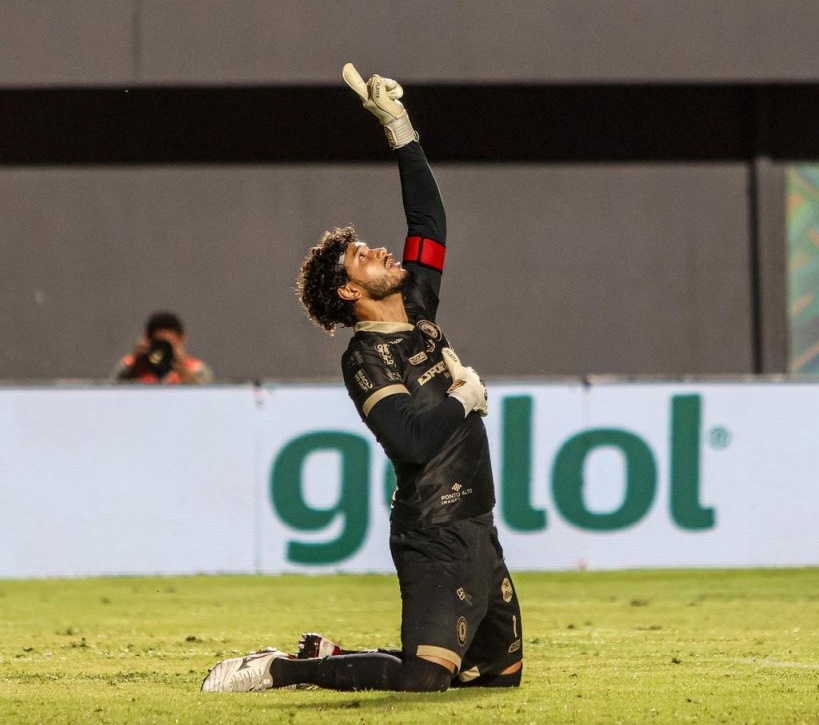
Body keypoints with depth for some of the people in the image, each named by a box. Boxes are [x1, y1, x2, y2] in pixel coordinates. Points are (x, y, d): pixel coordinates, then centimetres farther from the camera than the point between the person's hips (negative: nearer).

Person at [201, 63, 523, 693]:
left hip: (477, 529, 9)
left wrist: (400, 127, 13)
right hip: (434, 537, -9)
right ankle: (280, 670, -7)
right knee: (425, 675, -22)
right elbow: (412, 441, -25)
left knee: (502, 668, 11)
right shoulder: (366, 359, -11)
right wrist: (465, 398, -9)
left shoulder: (418, 311, 12)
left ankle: (327, 658, 17)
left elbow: (427, 218, 15)